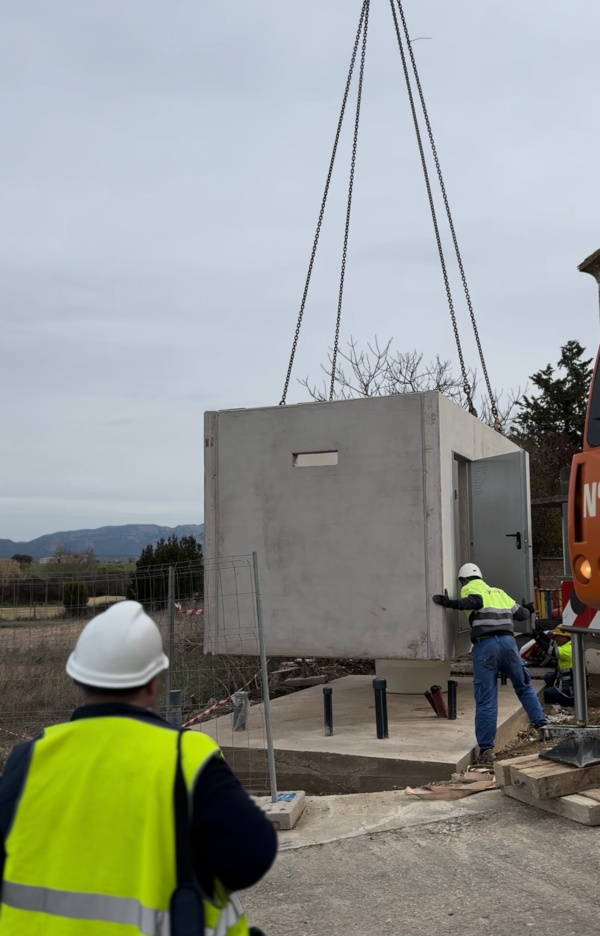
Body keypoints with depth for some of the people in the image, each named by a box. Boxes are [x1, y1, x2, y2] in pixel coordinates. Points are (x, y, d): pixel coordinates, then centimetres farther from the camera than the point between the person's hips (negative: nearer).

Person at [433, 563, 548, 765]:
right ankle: (542, 724, 23)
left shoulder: (469, 588, 11)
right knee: (524, 687, 24)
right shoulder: (499, 592, 27)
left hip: (485, 646, -4)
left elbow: (475, 601, -12)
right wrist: (528, 610, 50)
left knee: (486, 700, -1)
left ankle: (486, 749, 0)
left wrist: (451, 603, -9)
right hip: (507, 642, 4)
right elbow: (521, 614, 29)